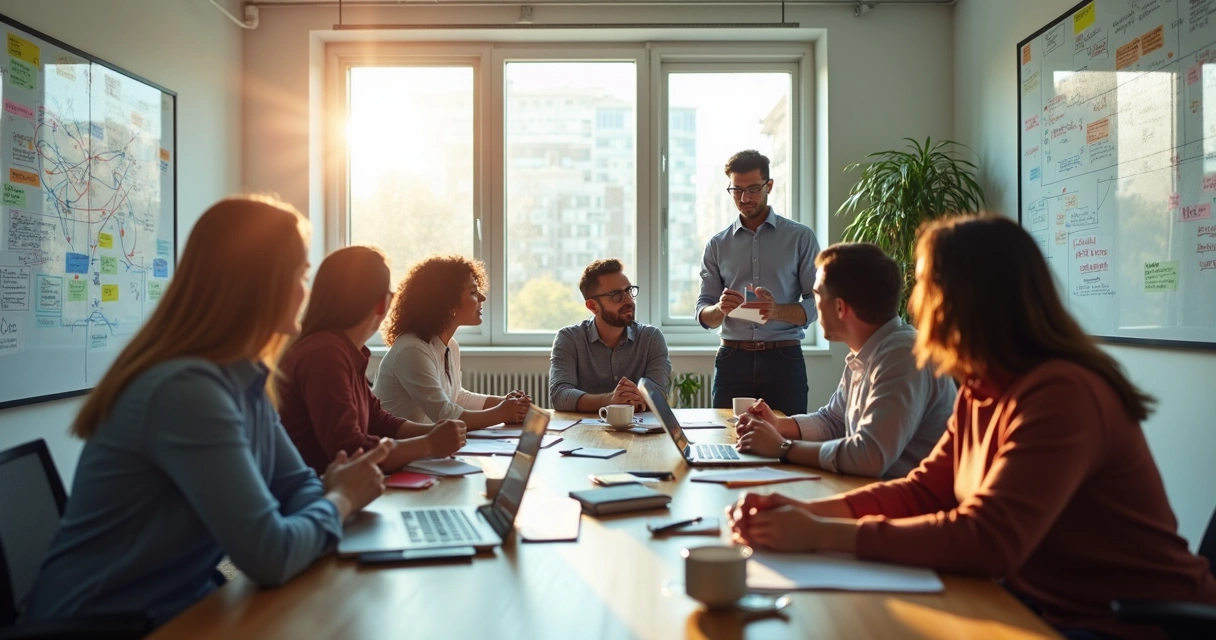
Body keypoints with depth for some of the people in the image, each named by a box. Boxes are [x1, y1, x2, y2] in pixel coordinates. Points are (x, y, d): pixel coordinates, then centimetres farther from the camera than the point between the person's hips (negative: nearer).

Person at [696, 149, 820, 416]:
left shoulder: (800, 237, 3)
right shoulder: (717, 245, 9)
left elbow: (816, 302, -2)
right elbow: (704, 315, 7)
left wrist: (777, 311, -21)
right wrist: (721, 308, -15)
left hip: (784, 358, -1)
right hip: (732, 360, 2)